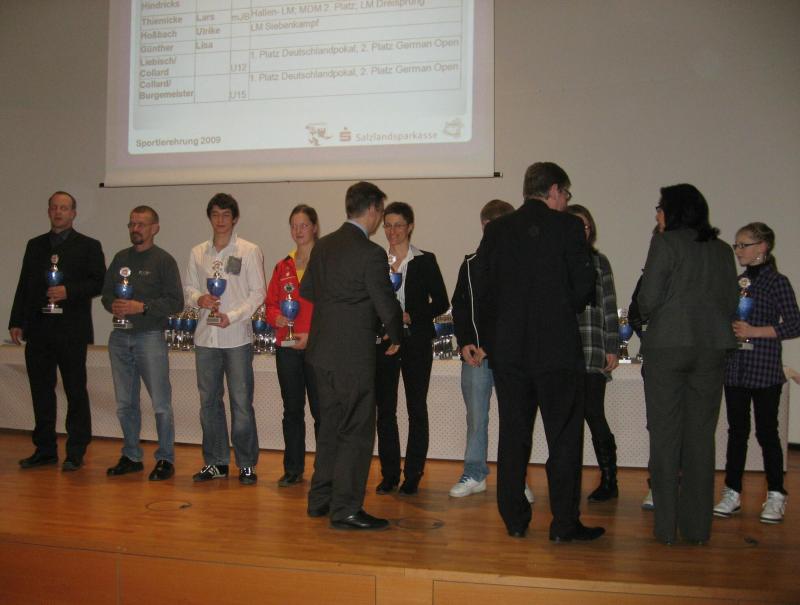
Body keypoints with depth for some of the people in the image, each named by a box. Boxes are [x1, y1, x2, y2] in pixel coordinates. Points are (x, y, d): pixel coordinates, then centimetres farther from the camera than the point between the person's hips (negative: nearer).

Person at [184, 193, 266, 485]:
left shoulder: (249, 251, -1)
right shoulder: (197, 252, 11)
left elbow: (257, 293, -4)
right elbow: (188, 287, 14)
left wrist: (232, 316, -14)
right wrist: (199, 299, -8)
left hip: (237, 337, -4)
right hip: (206, 337, 4)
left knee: (241, 403, -1)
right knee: (209, 401, 10)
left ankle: (247, 464, 10)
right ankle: (215, 462, 22)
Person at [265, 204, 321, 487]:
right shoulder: (282, 267, 14)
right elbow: (270, 303, 17)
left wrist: (313, 335, -16)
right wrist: (276, 317, -5)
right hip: (287, 347, 5)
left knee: (321, 410, 0)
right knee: (292, 410, 12)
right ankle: (293, 469, 22)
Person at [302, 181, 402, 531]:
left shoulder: (323, 246, 7)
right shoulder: (371, 254, -16)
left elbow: (306, 290, 17)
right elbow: (387, 306, -13)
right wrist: (396, 337, 5)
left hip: (322, 351, 8)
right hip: (353, 355, -8)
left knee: (331, 427, 18)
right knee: (356, 432, 2)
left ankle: (320, 499, 28)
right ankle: (345, 509, 8)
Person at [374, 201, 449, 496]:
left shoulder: (424, 261, -1)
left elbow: (441, 303, -3)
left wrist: (410, 316, -14)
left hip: (415, 341, -2)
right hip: (383, 341, 3)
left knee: (416, 408, 4)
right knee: (385, 409, 5)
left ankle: (413, 475, 14)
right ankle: (389, 474, 16)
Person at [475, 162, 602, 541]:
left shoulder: (496, 230, 5)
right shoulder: (567, 227, -6)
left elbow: (484, 291, 4)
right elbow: (584, 285, -8)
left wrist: (492, 340, 12)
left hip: (508, 350, 4)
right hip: (557, 349, -4)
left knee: (513, 436, 11)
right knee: (564, 437, 6)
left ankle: (515, 520, 17)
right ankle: (564, 524, 10)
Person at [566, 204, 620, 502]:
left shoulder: (599, 261, 8)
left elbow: (609, 307, 7)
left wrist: (612, 348, 1)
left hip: (592, 351, -1)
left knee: (593, 413, -4)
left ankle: (609, 479, 10)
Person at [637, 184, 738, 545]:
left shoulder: (665, 243, -6)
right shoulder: (721, 249, 9)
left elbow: (649, 299, -11)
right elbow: (731, 302, 11)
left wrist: (649, 316, 10)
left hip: (667, 345, -4)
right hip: (712, 347, 5)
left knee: (665, 435, 3)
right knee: (701, 435, 10)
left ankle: (666, 527, 8)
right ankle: (697, 526, 15)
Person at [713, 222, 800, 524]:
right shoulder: (737, 281, 11)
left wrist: (754, 332, -17)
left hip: (765, 370, -5)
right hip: (735, 368, 5)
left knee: (767, 432, 2)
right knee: (737, 431, 9)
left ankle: (775, 496, 15)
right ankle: (732, 493, 17)